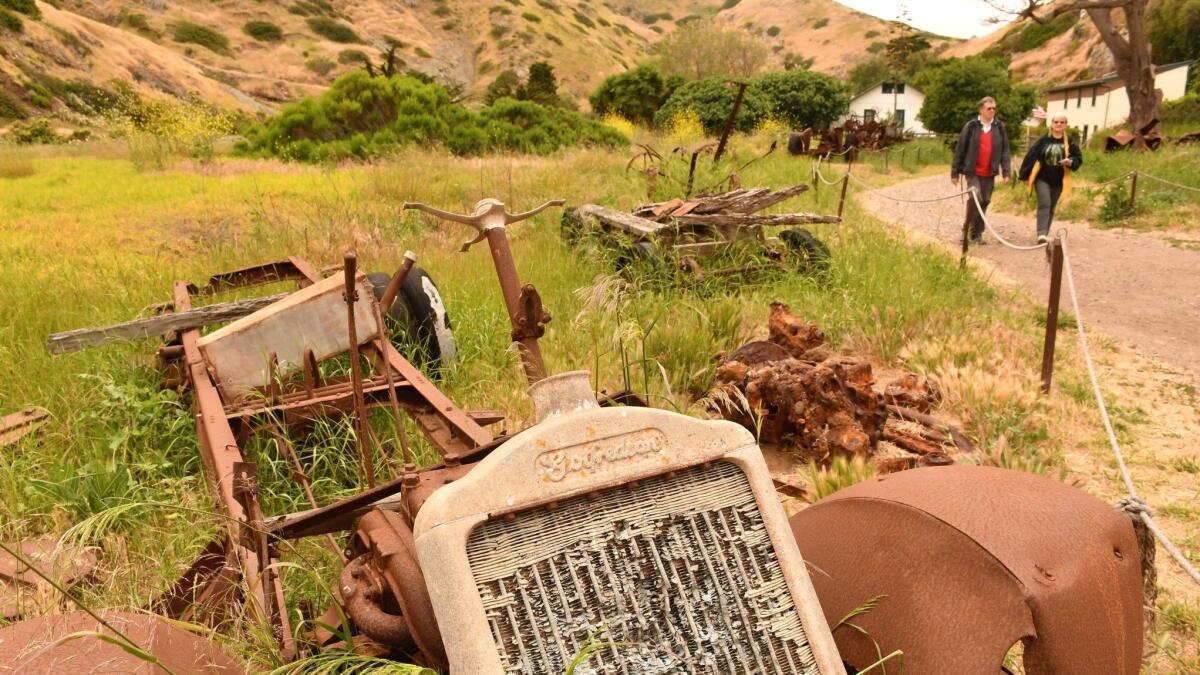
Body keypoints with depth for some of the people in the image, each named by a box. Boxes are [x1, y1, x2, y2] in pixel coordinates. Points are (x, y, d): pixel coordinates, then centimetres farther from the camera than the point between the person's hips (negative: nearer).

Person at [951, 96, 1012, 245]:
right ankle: (967, 229, -3)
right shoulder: (971, 126, -2)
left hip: (989, 174, 3)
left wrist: (1006, 171, -2)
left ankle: (977, 234, 17)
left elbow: (1005, 150, 6)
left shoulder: (999, 127, 6)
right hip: (972, 172, -3)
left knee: (985, 202, 7)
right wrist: (955, 172, -1)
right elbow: (960, 149, 0)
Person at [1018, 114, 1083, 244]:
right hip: (1042, 179, -2)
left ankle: (1045, 234, 20)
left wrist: (1071, 162, -21)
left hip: (1058, 181, 2)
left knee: (1051, 207, 10)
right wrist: (1023, 174, -3)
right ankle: (1041, 234, -21)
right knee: (1044, 204, -15)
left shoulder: (1070, 141, -1)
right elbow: (1031, 156, -2)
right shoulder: (1043, 140, -4)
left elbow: (1079, 159, 2)